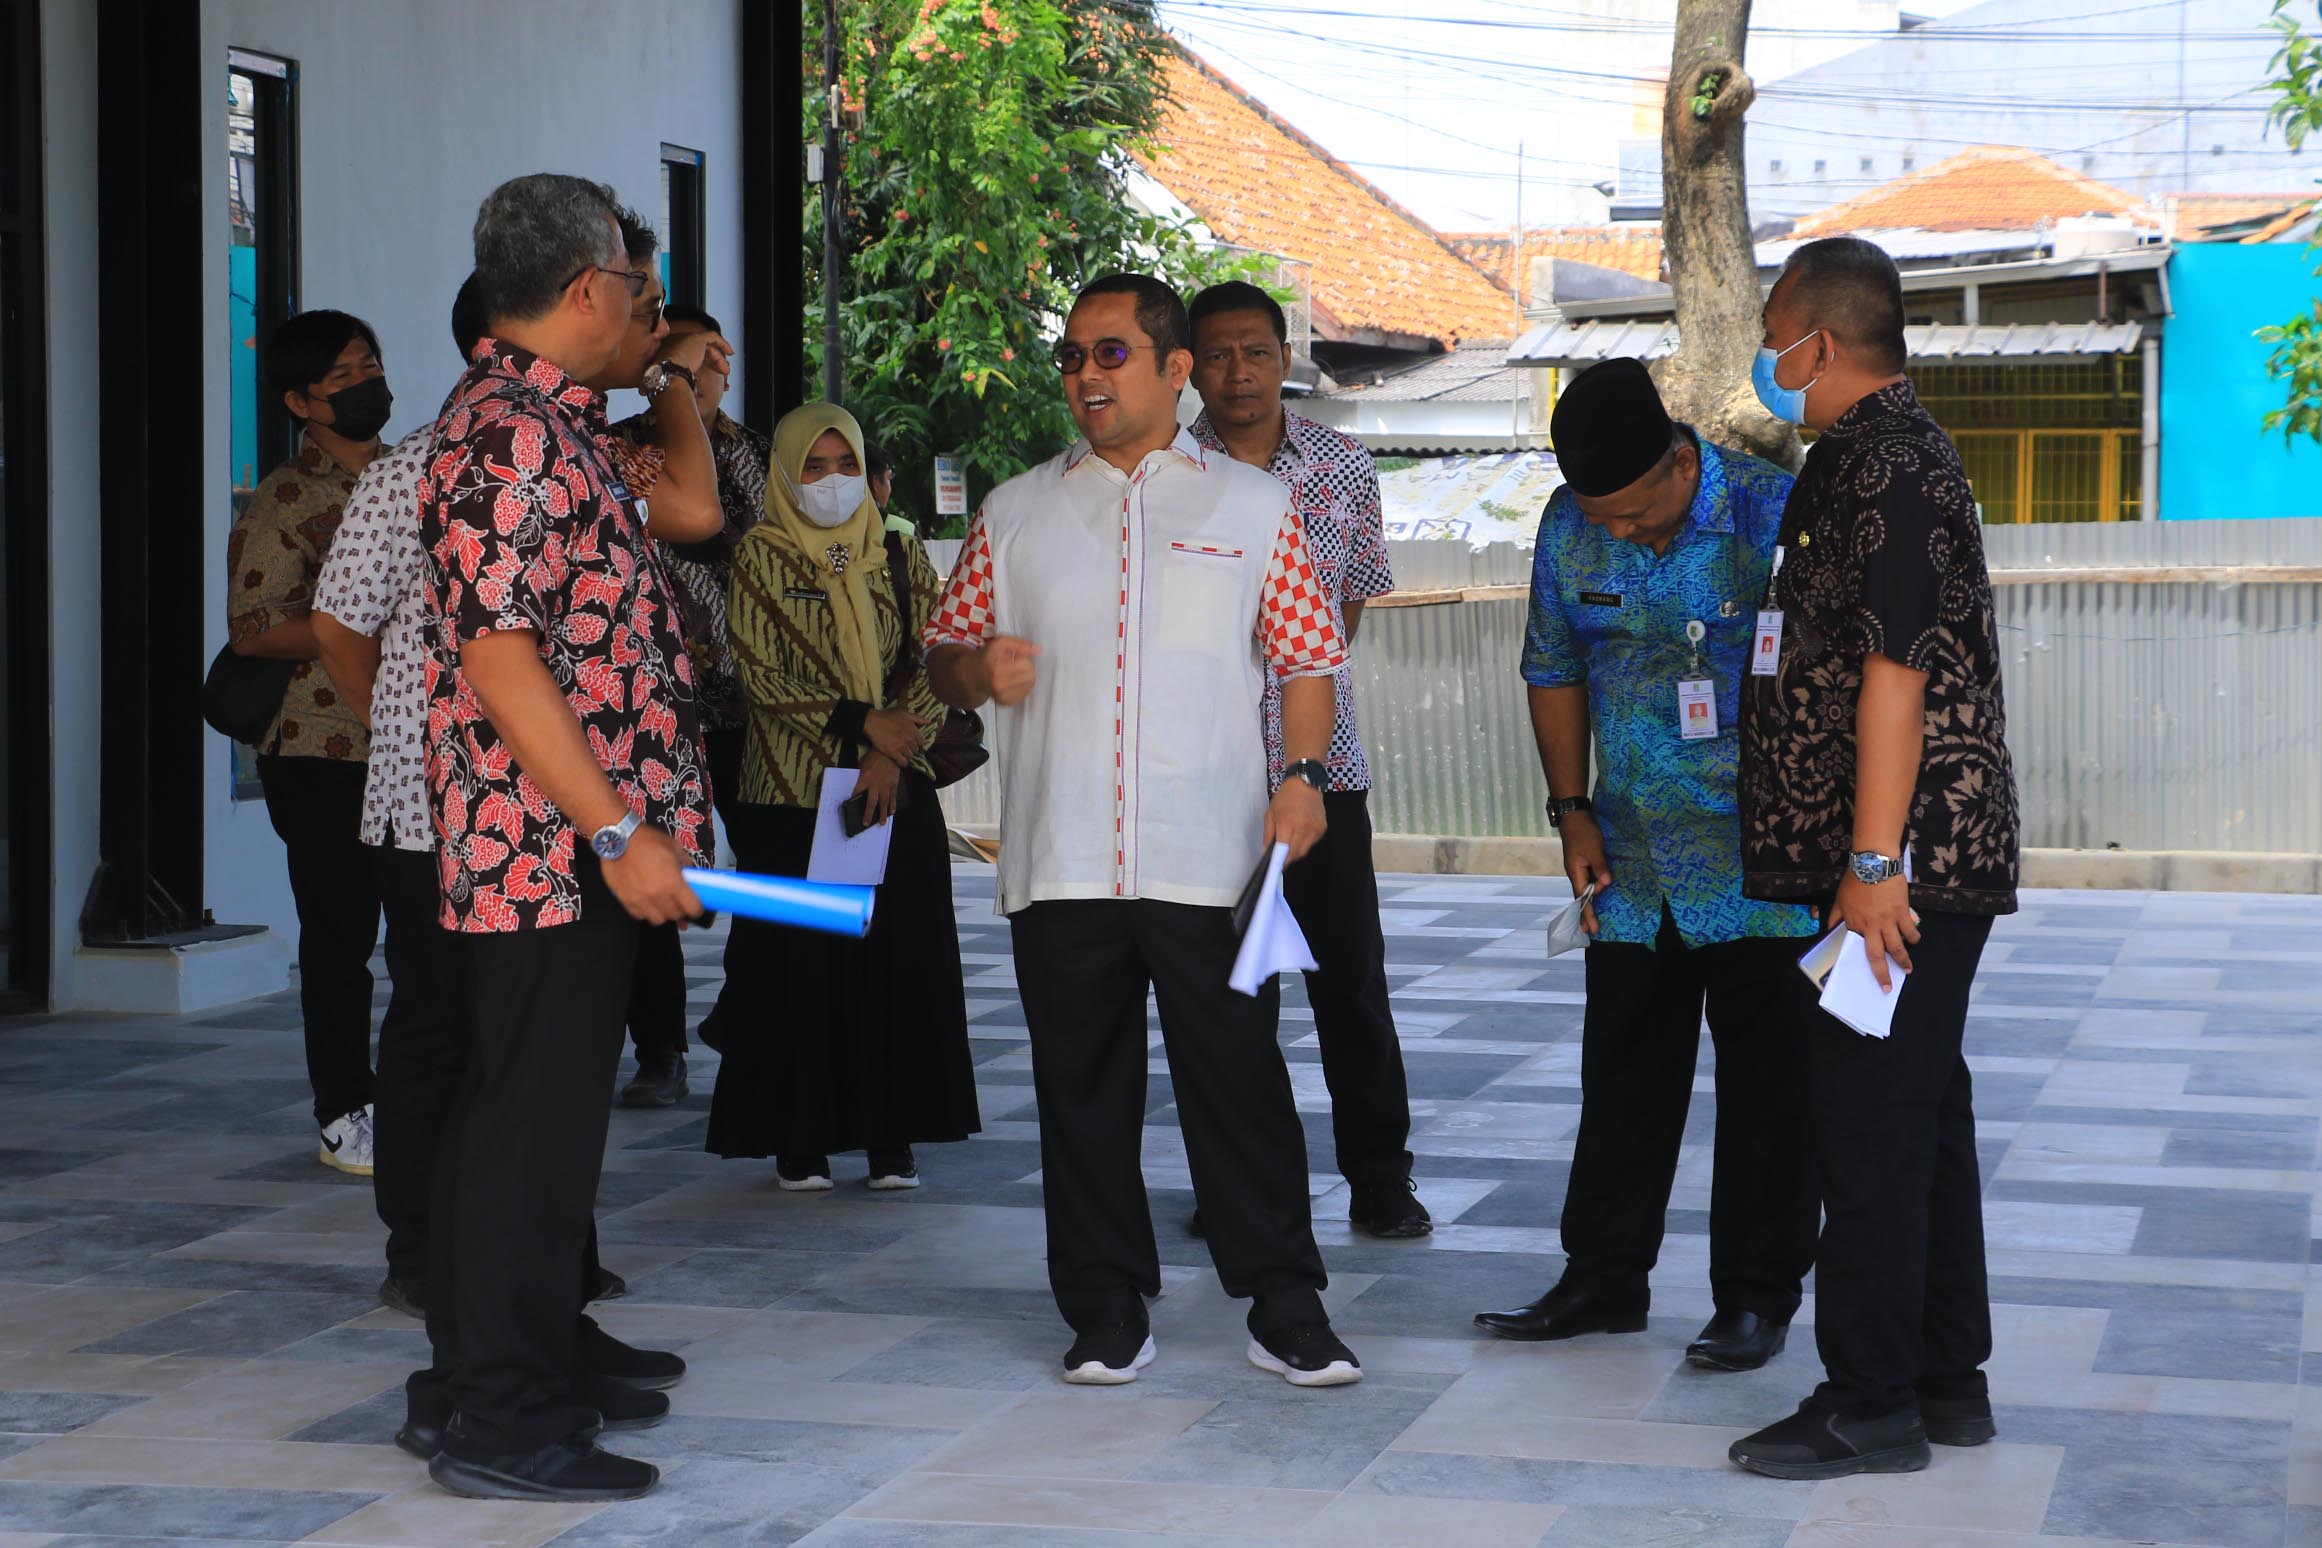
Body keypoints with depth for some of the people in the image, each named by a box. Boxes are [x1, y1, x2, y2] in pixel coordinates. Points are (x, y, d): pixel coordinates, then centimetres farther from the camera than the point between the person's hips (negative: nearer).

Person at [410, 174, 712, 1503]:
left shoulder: (550, 421, 15)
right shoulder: (511, 434, -17)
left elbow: (690, 507, 33)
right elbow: (496, 651, -24)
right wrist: (618, 831, -24)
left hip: (575, 844, 11)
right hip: (555, 843, -11)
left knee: (547, 1106, 19)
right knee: (536, 1114, -5)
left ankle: (546, 1352, 31)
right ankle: (504, 1419, 0)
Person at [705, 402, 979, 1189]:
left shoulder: (900, 558, 9)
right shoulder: (760, 557, 1)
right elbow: (759, 673, -7)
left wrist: (891, 750, -10)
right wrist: (860, 722, -13)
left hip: (895, 792, 2)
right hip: (791, 795, -2)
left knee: (897, 960, 0)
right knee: (798, 963, -2)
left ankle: (891, 1137, 7)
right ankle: (800, 1141, 6)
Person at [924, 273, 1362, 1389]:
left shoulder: (1252, 507, 9)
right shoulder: (1015, 512, 14)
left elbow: (1306, 657, 9)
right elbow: (944, 654, 16)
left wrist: (1304, 773, -6)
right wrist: (977, 670, -7)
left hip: (1210, 859, -2)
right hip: (1059, 863, 2)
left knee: (1240, 1082, -1)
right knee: (1082, 1090, 6)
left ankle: (1285, 1312, 8)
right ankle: (1107, 1315, 16)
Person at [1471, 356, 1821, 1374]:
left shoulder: (1774, 515, -14)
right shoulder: (1570, 525, 0)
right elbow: (1553, 670, 13)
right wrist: (1572, 811, 8)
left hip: (1760, 864, -4)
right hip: (1633, 868, 5)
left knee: (1766, 1081, 1)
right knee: (1623, 1073, 12)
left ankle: (1757, 1296, 12)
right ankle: (1603, 1280, 22)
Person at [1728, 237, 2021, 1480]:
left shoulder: (1885, 465, -16)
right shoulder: (1871, 454, 17)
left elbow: (1895, 672, -22)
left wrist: (1874, 862, -24)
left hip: (1899, 868, -11)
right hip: (1929, 864, 11)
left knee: (1872, 1129, -5)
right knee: (1922, 1117, 15)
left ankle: (1872, 1402, 2)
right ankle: (1947, 1379, 23)